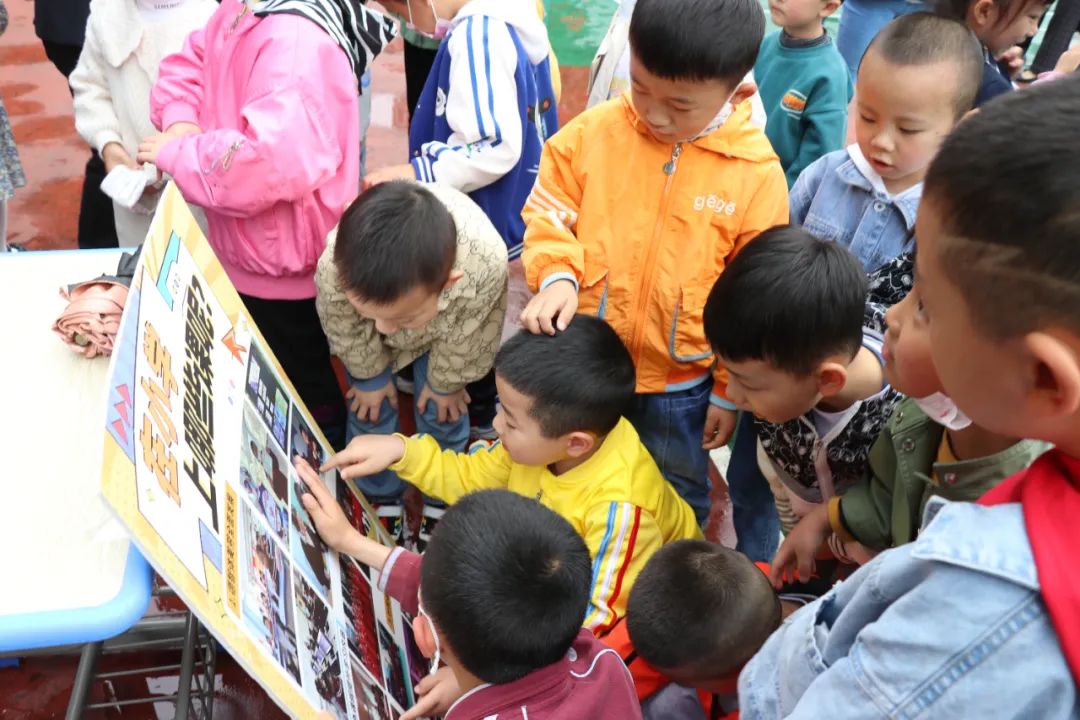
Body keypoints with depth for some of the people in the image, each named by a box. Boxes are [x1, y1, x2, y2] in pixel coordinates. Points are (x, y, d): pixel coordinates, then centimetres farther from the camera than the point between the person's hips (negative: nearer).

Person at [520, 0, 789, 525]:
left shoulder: (757, 175, -17)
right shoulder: (591, 133, -14)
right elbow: (548, 215, -1)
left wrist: (731, 391, -1)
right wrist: (557, 275, -23)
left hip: (681, 383, -1)